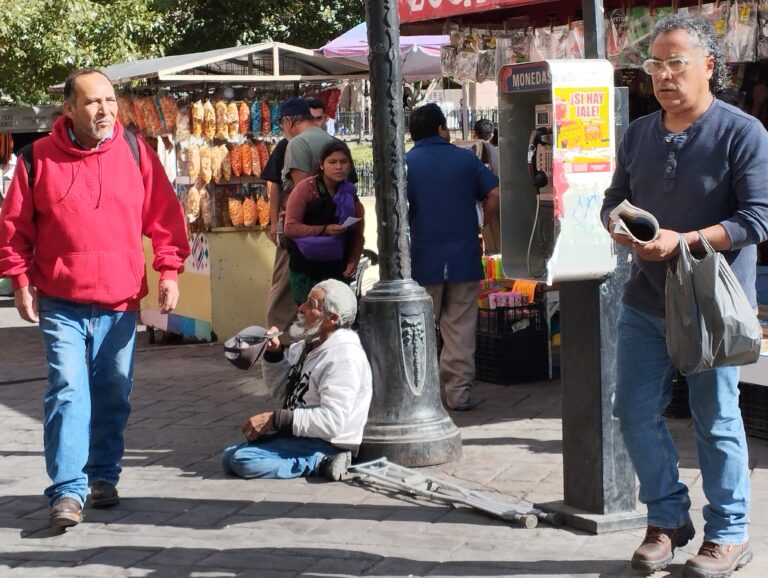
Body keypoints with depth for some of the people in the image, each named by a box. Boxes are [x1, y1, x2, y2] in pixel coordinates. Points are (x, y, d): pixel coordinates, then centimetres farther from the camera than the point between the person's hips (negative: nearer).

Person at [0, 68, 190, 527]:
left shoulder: (135, 152, 2)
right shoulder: (41, 157, -2)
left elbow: (165, 214, 6)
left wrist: (169, 270, -2)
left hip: (120, 303, 2)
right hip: (62, 304, -2)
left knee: (113, 397, 10)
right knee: (68, 391, -11)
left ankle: (104, 476, 26)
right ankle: (68, 490, -9)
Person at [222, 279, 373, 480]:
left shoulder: (343, 358, -20)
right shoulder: (307, 345, 8)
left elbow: (332, 422, -28)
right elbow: (281, 393, 18)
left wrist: (274, 420, -24)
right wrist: (274, 354, 1)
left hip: (327, 446, -10)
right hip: (298, 434, 10)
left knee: (243, 461, -21)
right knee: (229, 457, 4)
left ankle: (319, 462, -13)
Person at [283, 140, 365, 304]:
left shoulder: (350, 195, 6)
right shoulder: (306, 188, -6)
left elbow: (357, 236, 11)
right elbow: (290, 227, -12)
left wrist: (353, 262, -5)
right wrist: (324, 230, -21)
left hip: (338, 271, 4)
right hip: (306, 272, -4)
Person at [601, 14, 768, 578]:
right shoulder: (639, 134, 9)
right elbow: (616, 197, 17)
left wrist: (684, 241, -24)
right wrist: (618, 224, -7)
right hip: (645, 301, 6)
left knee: (716, 421, 4)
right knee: (635, 412, 8)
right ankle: (668, 518, 25)